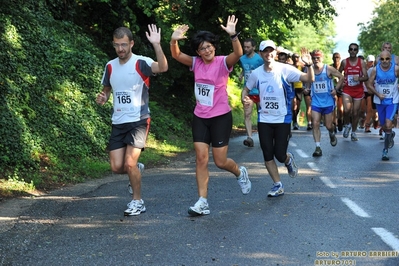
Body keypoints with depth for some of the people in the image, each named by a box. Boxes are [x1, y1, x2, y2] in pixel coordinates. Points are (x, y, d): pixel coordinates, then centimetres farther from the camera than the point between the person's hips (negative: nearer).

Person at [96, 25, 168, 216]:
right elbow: (107, 89, 20)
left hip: (138, 121, -5)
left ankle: (137, 201, 8)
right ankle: (136, 171, 34)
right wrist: (102, 98, -2)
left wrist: (156, 45, -43)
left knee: (129, 164, -14)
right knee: (116, 167, -1)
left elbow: (163, 67, -31)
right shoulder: (110, 66, 7)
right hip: (118, 123, 5)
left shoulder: (141, 63, -11)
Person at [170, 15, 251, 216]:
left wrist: (233, 35, -46)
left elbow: (238, 53, -30)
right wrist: (174, 40, -27)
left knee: (220, 162, 1)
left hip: (221, 117, -4)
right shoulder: (196, 63, 2)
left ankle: (240, 173, 35)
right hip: (200, 117, 4)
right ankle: (202, 202, 3)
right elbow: (176, 55, -7)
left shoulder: (223, 62, -11)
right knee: (201, 159, -1)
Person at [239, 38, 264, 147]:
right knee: (247, 115, -9)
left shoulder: (259, 59, -10)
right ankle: (249, 137, -14)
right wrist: (241, 75, 4)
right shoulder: (242, 59, 5)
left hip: (259, 91, -3)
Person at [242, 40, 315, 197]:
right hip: (264, 120, 3)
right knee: (267, 156, 2)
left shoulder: (285, 69, -12)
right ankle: (278, 186, 18)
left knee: (280, 155, -4)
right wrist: (244, 97, -11)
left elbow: (309, 79, -17)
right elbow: (246, 89, 12)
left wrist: (309, 65, -36)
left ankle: (288, 160, 34)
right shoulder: (256, 73, -3)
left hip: (283, 119, -3)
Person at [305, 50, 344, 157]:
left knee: (328, 125, 6)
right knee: (315, 124, -10)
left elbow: (341, 77, -2)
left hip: (328, 101, -2)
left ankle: (332, 134, 43)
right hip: (316, 101, 2)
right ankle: (318, 148, -6)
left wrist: (336, 89, -10)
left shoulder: (328, 69, -8)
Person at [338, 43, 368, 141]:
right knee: (347, 110, -22)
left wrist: (359, 78, -22)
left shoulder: (361, 62, -1)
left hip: (358, 90, 1)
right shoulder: (344, 62, 0)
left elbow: (366, 77, -3)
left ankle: (353, 132, 22)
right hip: (347, 90, -1)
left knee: (355, 113, 5)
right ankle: (347, 125, 9)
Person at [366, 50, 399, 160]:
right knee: (383, 126, 14)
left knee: (388, 125, -16)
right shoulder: (375, 70, -8)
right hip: (380, 101, 2)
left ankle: (385, 150, -2)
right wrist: (378, 94, -13)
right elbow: (369, 84, -3)